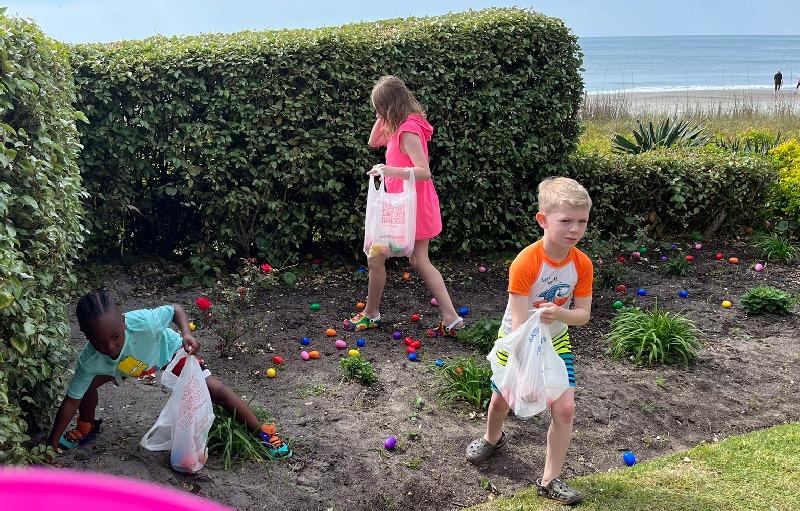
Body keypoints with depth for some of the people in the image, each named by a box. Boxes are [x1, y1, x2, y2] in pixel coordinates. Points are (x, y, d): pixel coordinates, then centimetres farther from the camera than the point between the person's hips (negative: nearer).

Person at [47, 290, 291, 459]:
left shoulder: (142, 322, -44)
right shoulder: (89, 360, -33)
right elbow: (71, 400, -20)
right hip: (128, 364, 3)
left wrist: (187, 334, -42)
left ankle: (263, 432, 5)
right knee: (89, 384, -8)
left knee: (216, 390, -10)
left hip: (170, 351, -3)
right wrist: (52, 444, -17)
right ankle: (87, 428, 25)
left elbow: (176, 309, -24)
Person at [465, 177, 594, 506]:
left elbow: (583, 314, -10)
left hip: (556, 341, 3)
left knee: (565, 408, -6)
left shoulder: (582, 264, -18)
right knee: (501, 398, 14)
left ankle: (549, 481, 10)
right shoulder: (525, 263, -31)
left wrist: (559, 313, -33)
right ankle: (493, 438, 50)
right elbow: (519, 323, -31)